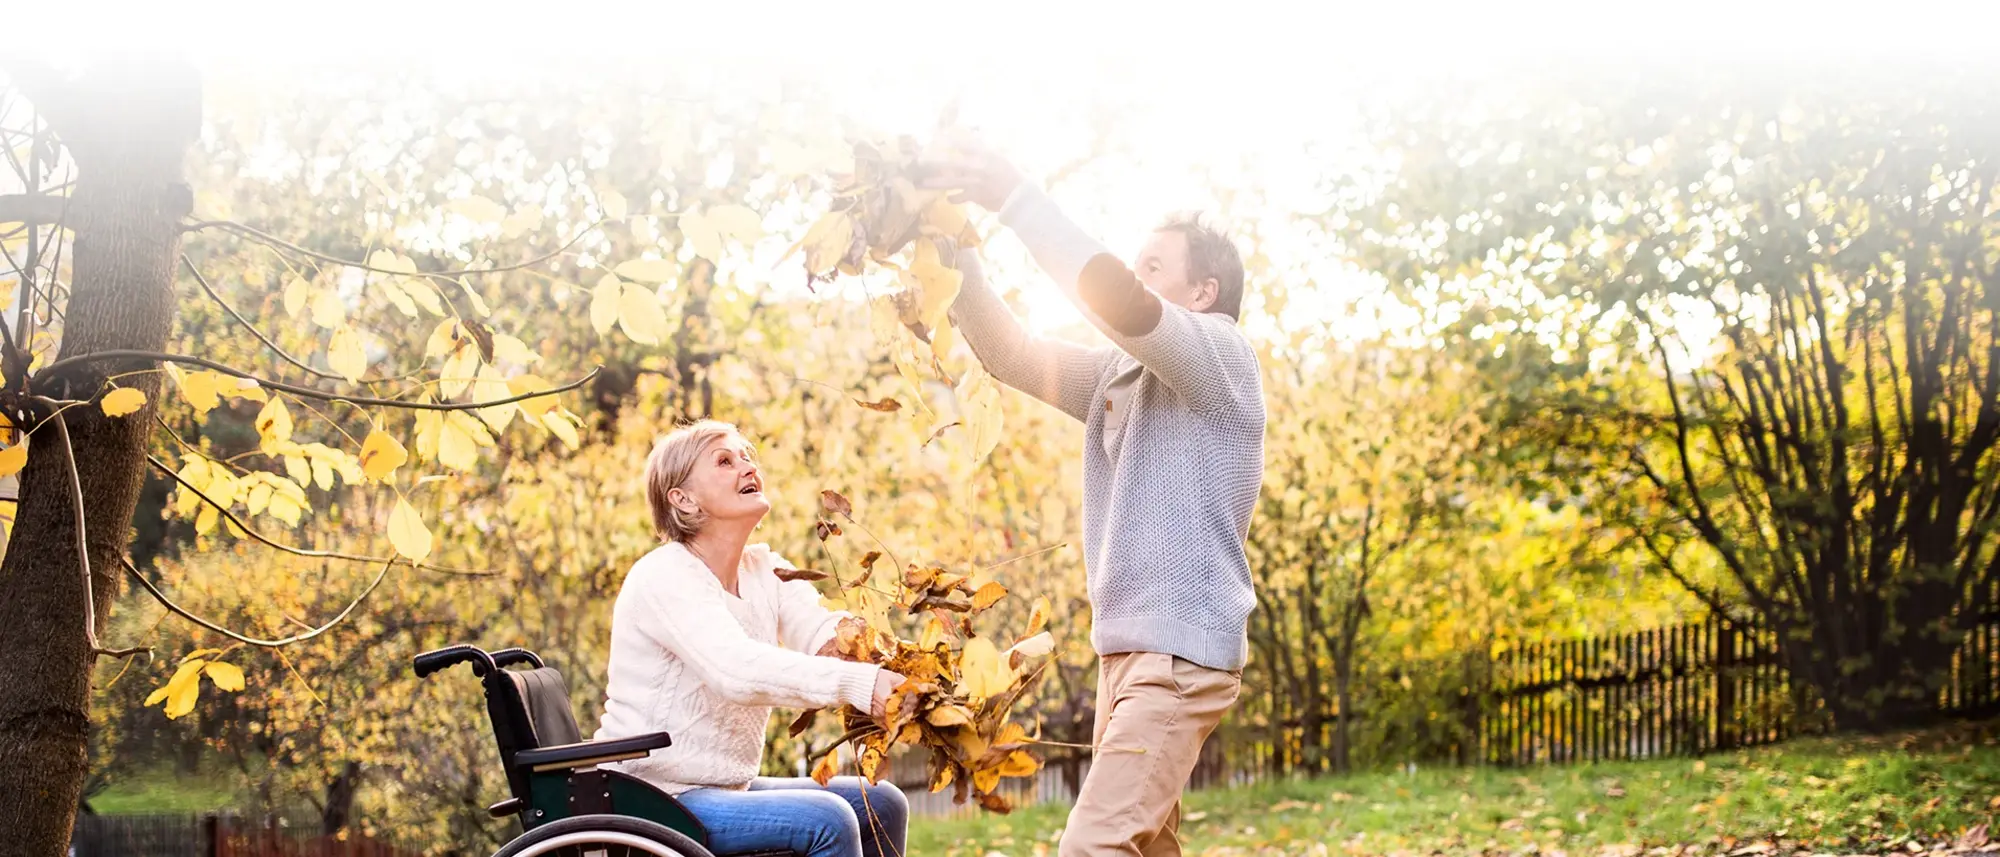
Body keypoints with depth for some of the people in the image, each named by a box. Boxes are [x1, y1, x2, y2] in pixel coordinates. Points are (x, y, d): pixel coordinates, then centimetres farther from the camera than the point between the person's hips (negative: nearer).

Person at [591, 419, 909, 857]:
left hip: (725, 787, 9)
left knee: (881, 805, 3)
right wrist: (857, 683, -46)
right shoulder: (662, 577, -17)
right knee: (826, 820, -22)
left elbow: (821, 631, -11)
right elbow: (737, 670, -35)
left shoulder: (765, 569, 8)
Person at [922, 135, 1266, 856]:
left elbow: (1111, 293, -22)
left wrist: (1013, 196, -19)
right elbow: (1013, 357, 13)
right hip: (1126, 648, 9)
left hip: (1182, 652, -9)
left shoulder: (1219, 352, -7)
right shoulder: (1118, 372, 18)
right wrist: (957, 254, 0)